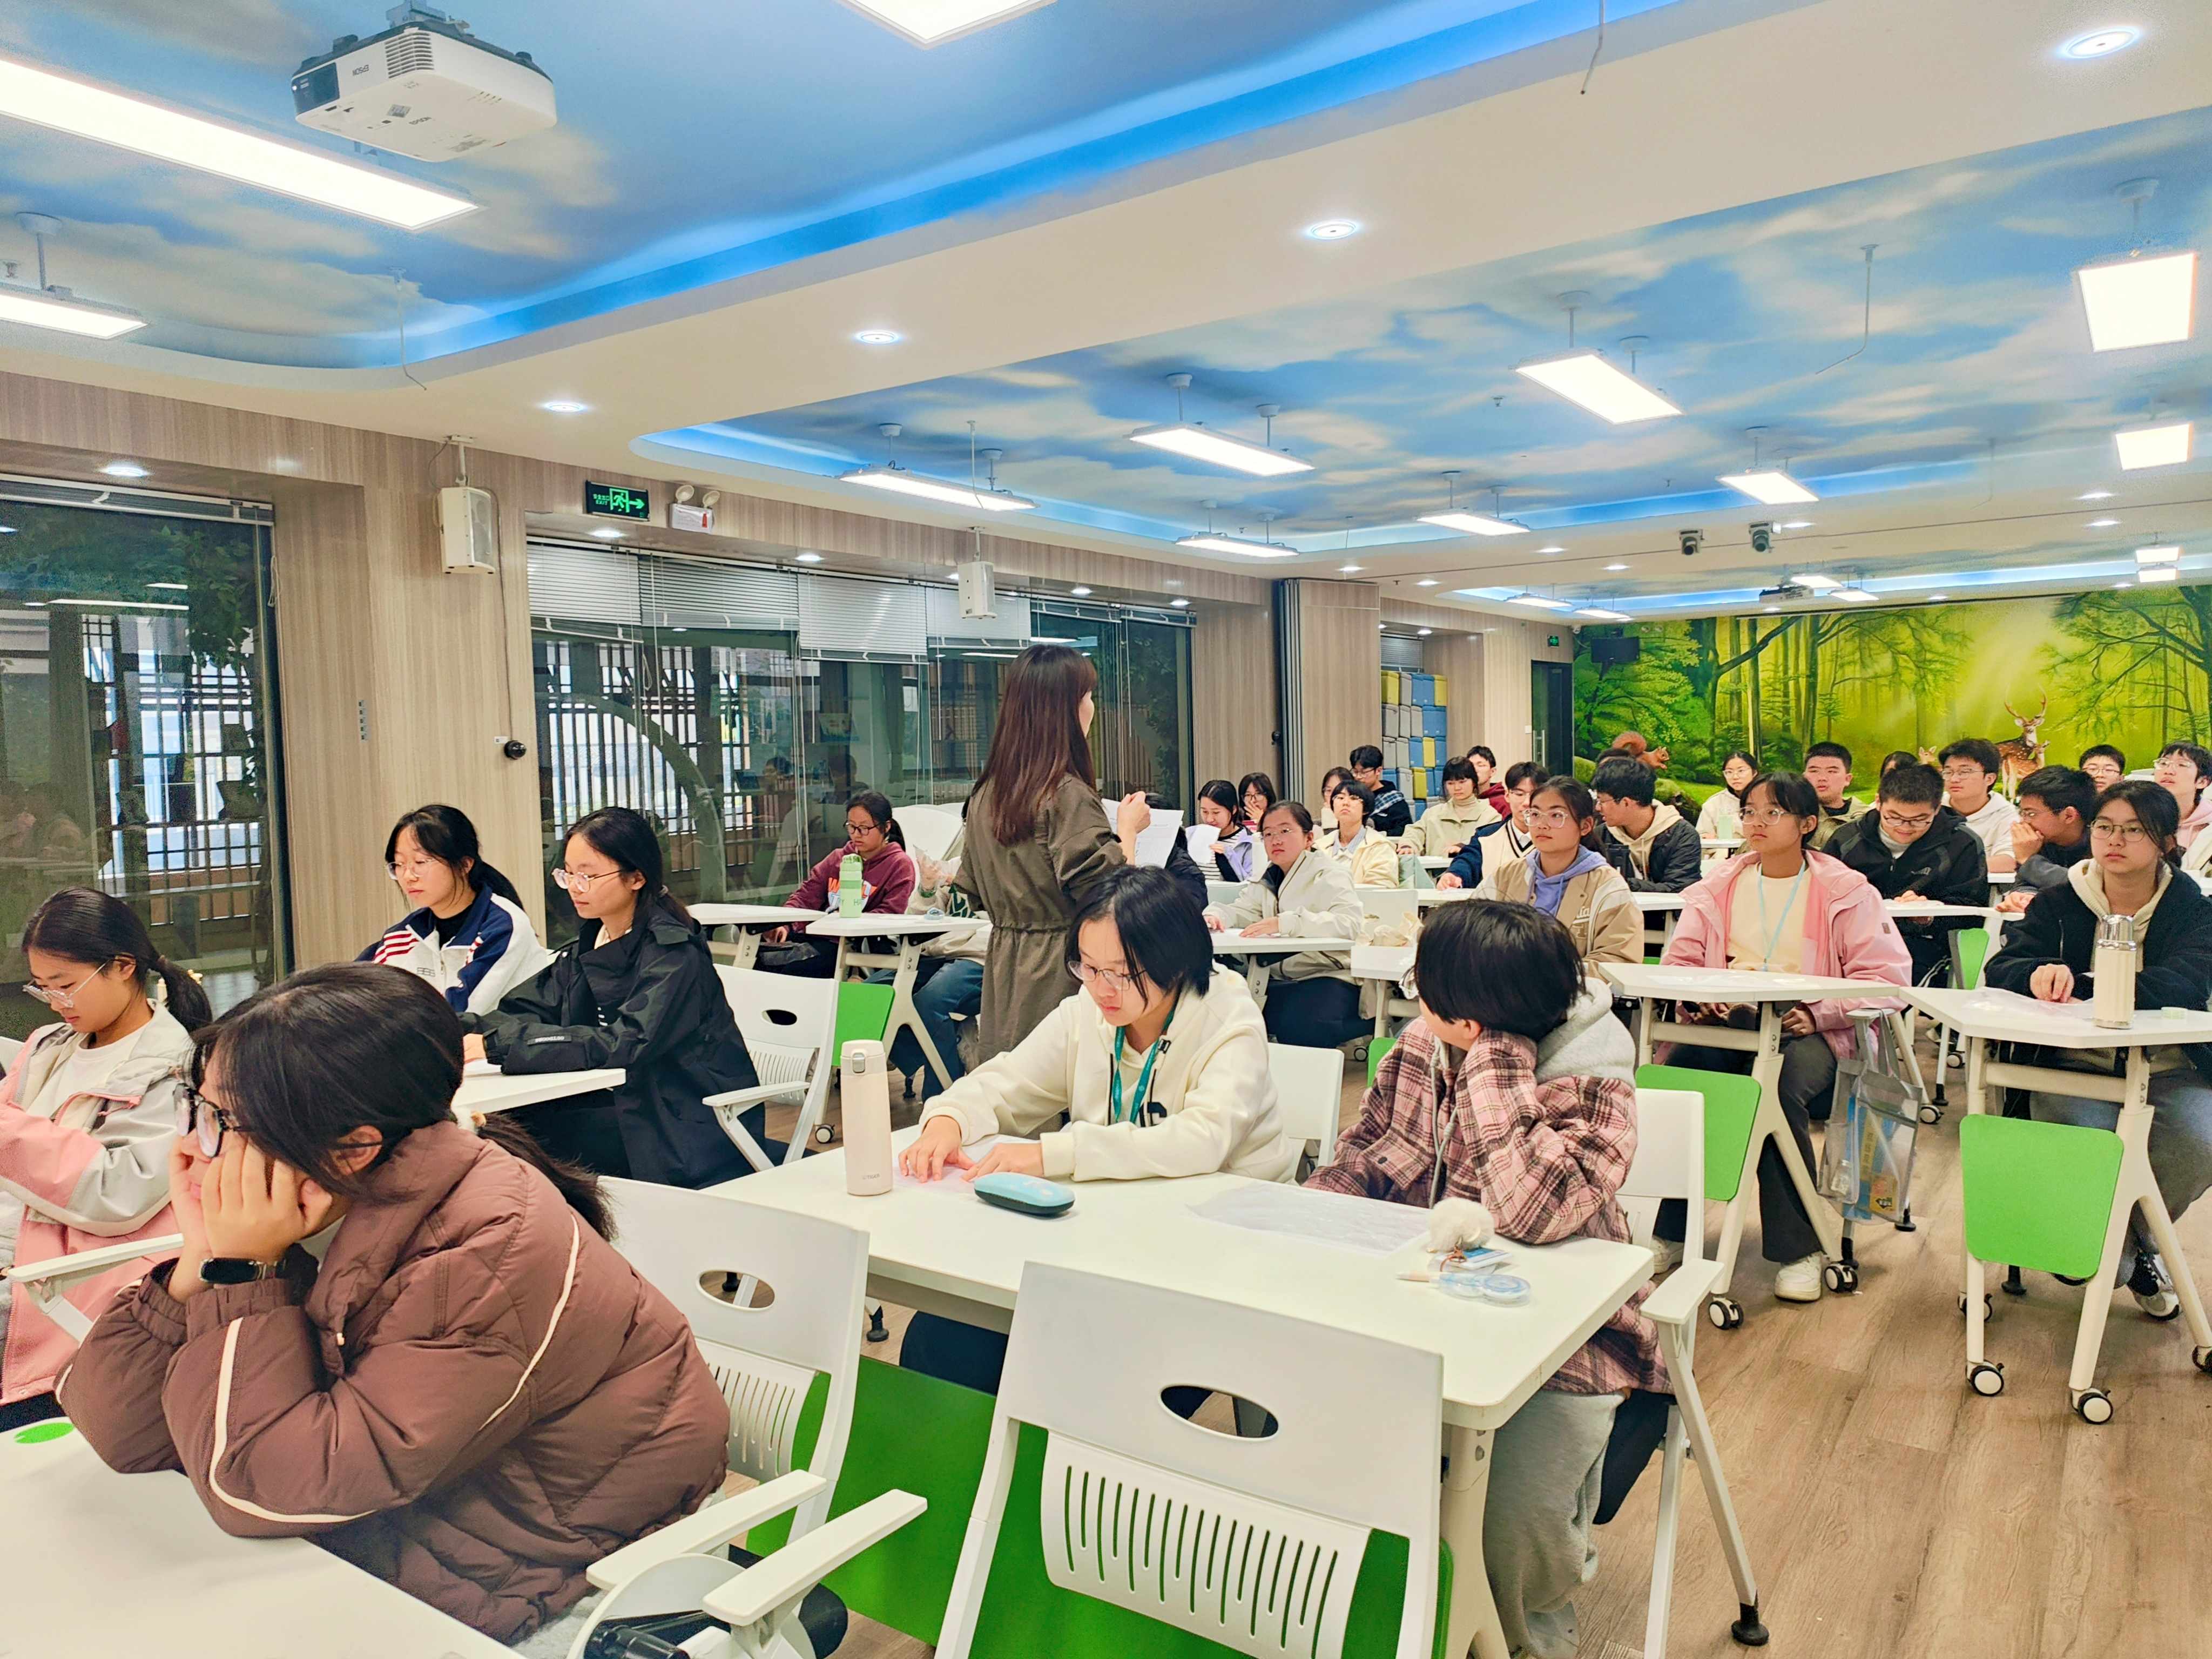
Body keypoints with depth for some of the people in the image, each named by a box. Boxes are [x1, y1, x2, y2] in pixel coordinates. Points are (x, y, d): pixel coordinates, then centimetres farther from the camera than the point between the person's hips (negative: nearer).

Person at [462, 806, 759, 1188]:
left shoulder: (673, 952, -17)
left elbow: (627, 1043, -29)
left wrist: (499, 1045, -31)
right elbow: (525, 1009, 1)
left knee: (527, 1132, -20)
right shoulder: (590, 945, 9)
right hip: (628, 1104, 7)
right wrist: (456, 1029, -18)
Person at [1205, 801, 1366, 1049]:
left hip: (1328, 977, -7)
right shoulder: (1270, 877, 18)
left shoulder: (1328, 876, -6)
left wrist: (1284, 923, -32)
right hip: (1282, 979, 7)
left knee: (1294, 1023, -36)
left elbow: (1349, 923, -23)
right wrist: (1214, 914, -12)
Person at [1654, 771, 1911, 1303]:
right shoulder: (1719, 886, 16)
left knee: (1780, 1086, -36)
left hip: (1808, 1033, -3)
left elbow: (1887, 975, -4)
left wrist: (1818, 1014, -20)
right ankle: (1668, 1229, -18)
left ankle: (1799, 1247, -18)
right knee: (1675, 1073, -30)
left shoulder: (1846, 892, 4)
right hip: (1727, 1024, 3)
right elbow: (1678, 960, 10)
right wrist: (1696, 998, -13)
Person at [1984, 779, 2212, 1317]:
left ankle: (2139, 1235, 7)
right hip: (2075, 1065, 0)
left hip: (2166, 1070, 1)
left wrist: (2075, 986, -28)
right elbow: (2000, 968, -7)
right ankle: (2117, 1258, 4)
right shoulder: (2059, 903, 6)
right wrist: (2039, 973, -32)